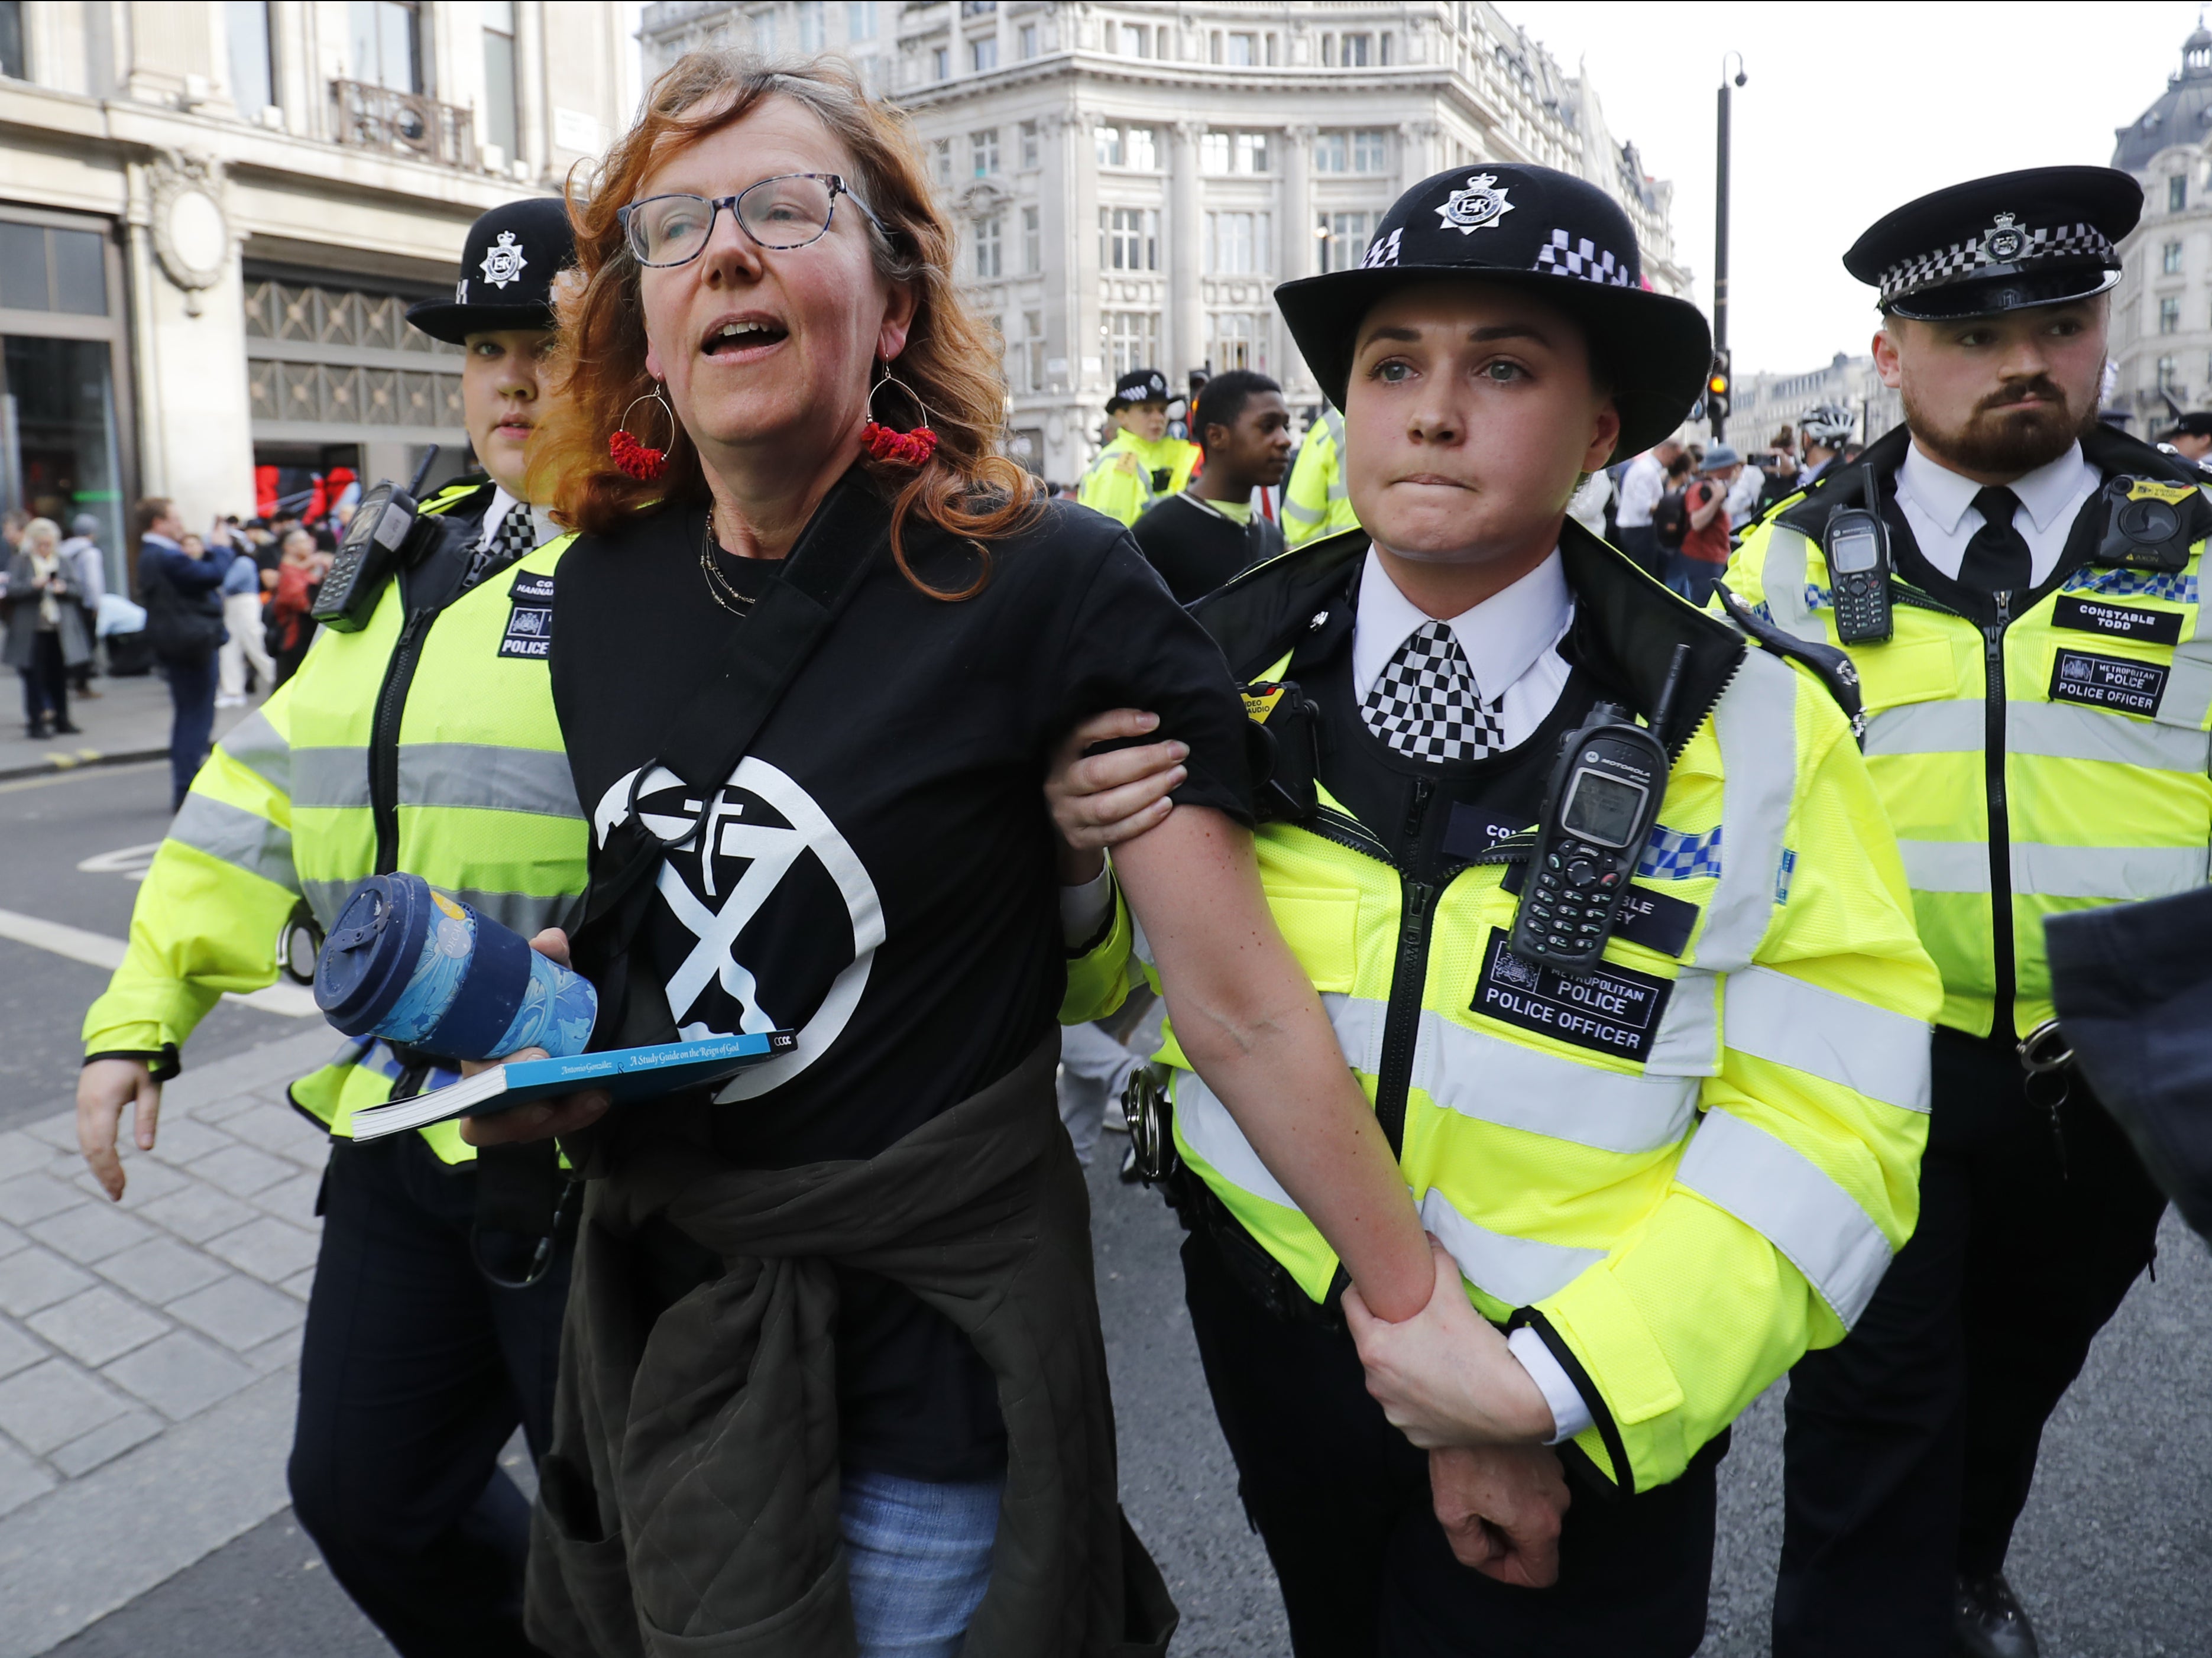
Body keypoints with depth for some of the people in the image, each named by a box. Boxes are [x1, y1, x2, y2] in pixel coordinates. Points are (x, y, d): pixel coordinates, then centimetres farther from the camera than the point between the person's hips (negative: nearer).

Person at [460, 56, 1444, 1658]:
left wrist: (1427, 1321, -16)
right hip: (652, 1313, 6)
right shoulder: (605, 583, 0)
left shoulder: (1050, 586, -18)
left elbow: (1239, 1004, -18)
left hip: (928, 1362, -5)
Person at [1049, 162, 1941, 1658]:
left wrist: (1557, 1385, -21)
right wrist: (1081, 851, -20)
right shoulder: (1214, 669, -10)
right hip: (1270, 1347, 3)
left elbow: (1827, 1123, -16)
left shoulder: (1754, 735, -15)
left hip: (1587, 1419, -2)